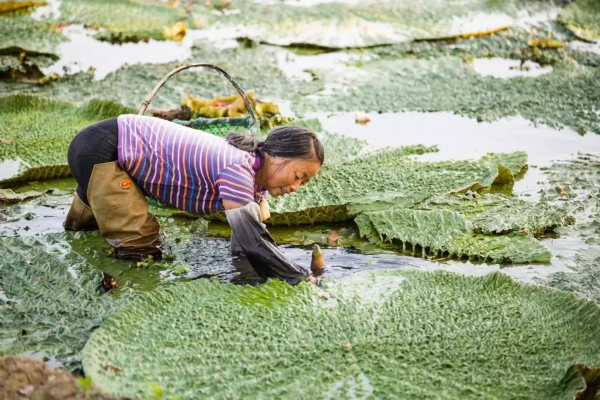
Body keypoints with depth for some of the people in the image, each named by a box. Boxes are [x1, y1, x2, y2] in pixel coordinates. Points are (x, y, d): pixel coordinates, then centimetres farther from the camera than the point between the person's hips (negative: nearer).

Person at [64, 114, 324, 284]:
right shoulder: (237, 171, -29)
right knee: (140, 249, -16)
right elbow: (253, 243, -33)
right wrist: (302, 279, -28)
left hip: (122, 147, 9)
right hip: (97, 149, -9)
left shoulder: (255, 168, 1)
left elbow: (244, 245, 9)